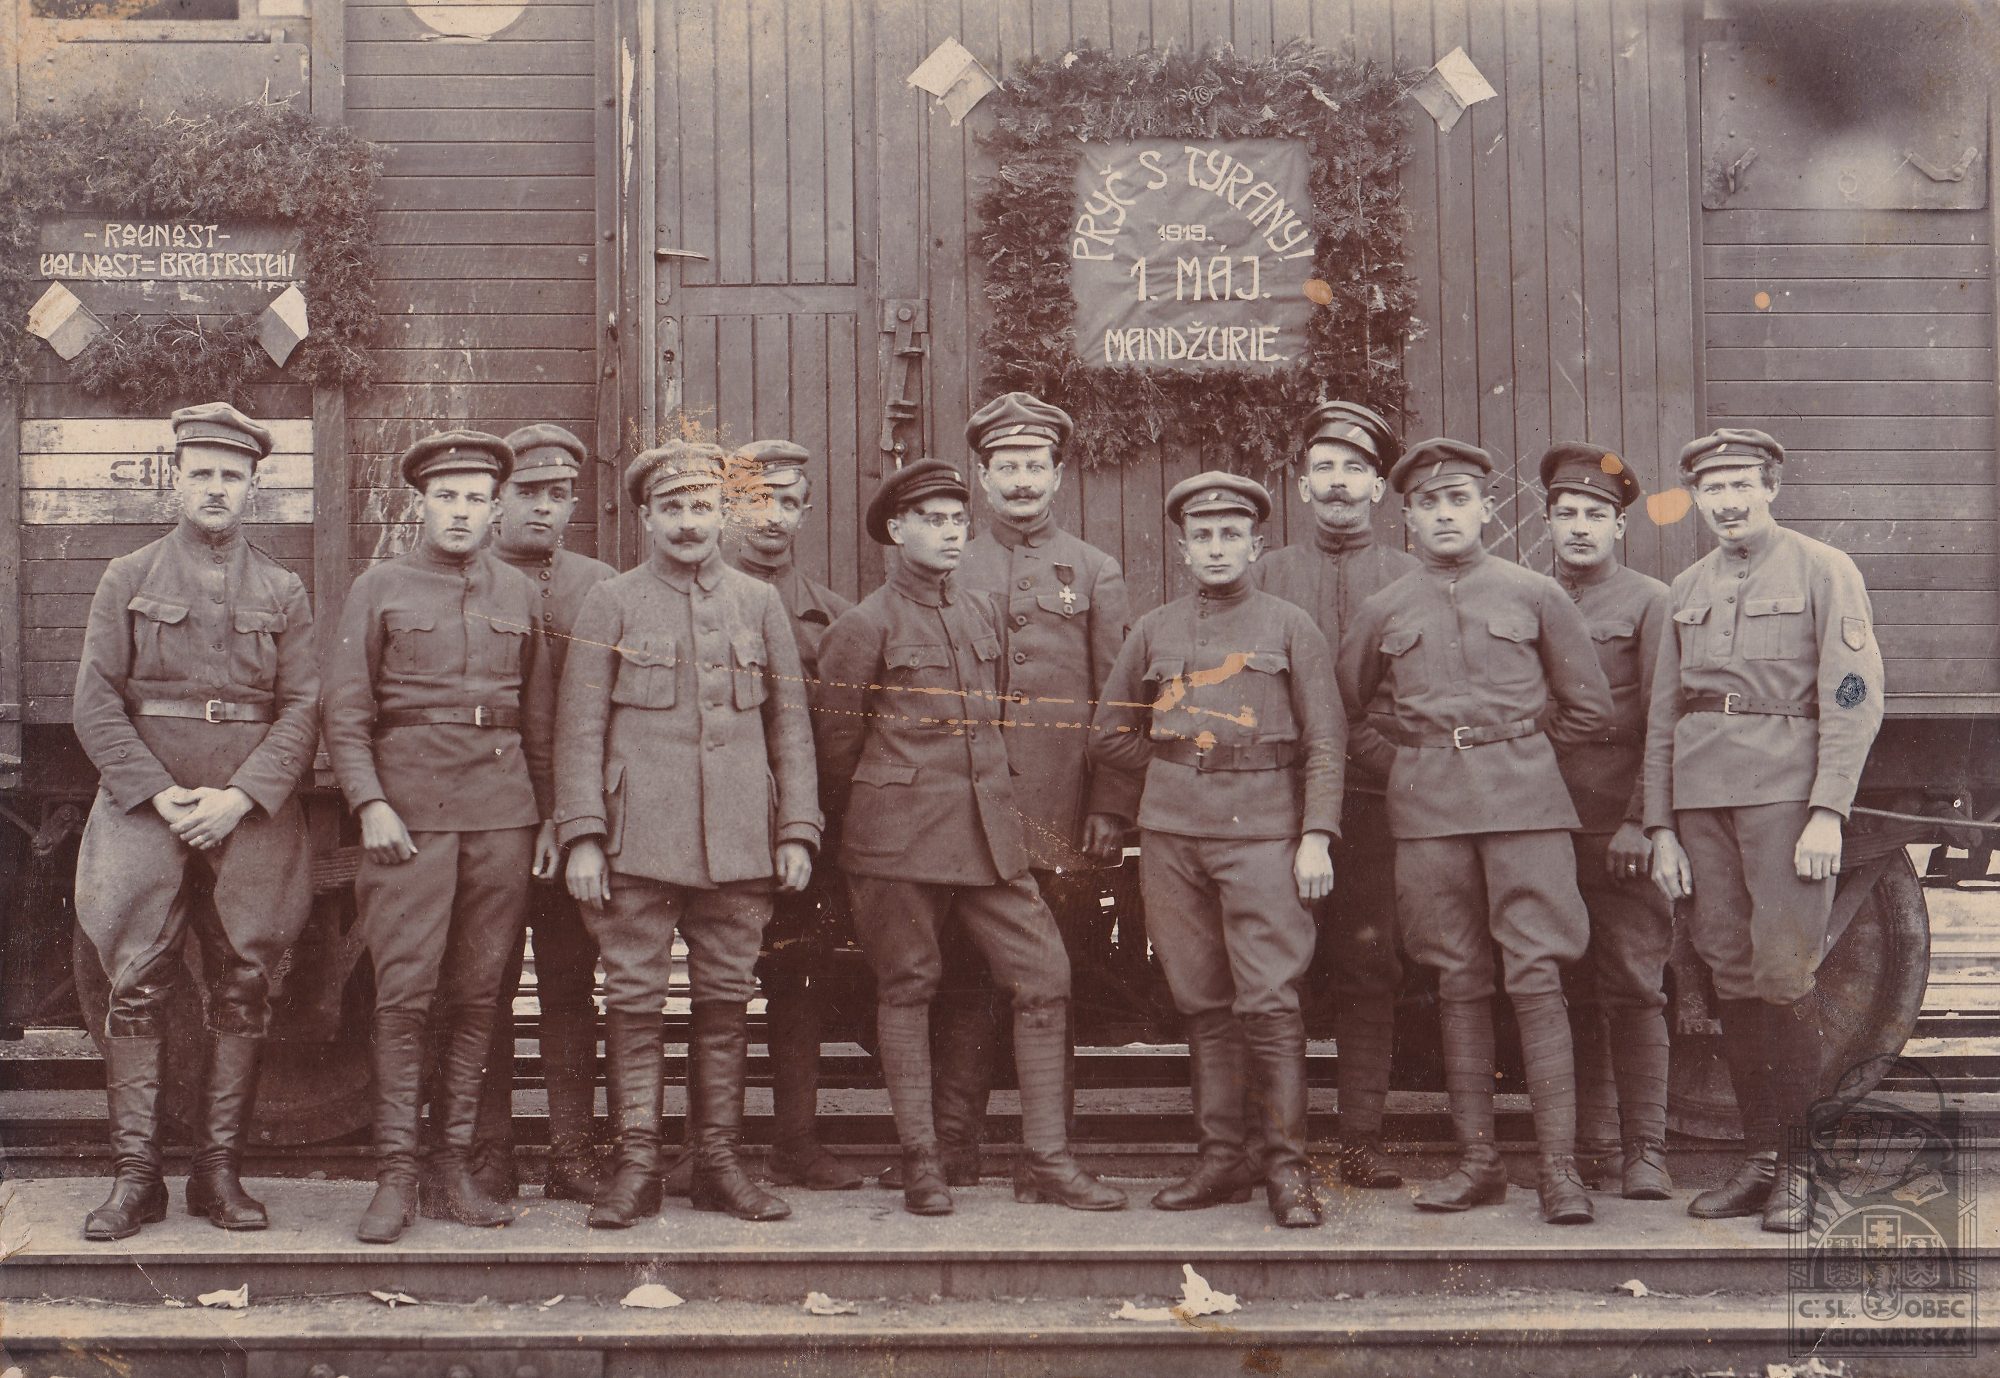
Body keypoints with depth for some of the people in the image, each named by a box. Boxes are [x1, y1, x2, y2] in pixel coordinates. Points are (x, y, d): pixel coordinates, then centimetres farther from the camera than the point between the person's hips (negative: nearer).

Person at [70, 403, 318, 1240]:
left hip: (252, 811, 1)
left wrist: (238, 797, -12)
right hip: (145, 805, -1)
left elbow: (302, 707, 2)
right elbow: (97, 701, 1)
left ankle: (220, 1171, 11)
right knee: (136, 988, -4)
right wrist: (159, 794, -11)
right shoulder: (127, 580, 7)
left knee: (244, 990, 2)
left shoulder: (283, 593, 9)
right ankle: (135, 1175, 3)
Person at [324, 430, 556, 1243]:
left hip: (504, 813, 3)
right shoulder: (378, 590, 6)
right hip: (412, 812, -3)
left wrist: (549, 815, 10)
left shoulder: (521, 597, 14)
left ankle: (454, 1167, 11)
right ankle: (395, 1173, -1)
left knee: (479, 994, 4)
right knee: (403, 995, -6)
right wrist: (371, 804, -10)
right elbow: (345, 712, 1)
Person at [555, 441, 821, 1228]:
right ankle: (636, 1168, 7)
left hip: (738, 841, 2)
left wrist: (796, 831, 4)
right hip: (639, 840, -2)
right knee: (634, 1003, 0)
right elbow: (581, 728, 1)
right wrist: (582, 836, -7)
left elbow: (790, 724, 11)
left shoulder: (759, 603, 11)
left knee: (726, 1003, 6)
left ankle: (719, 1163, 15)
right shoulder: (610, 603, 5)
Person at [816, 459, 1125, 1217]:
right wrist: (861, 827, 9)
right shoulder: (864, 625, -4)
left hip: (989, 834, 5)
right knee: (906, 990, 3)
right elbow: (838, 743, 2)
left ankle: (1047, 1160, 7)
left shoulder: (982, 615, 13)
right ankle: (921, 1163, 13)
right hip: (899, 838, -5)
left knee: (1045, 977, 0)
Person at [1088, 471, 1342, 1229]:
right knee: (1203, 1004, 6)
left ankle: (1288, 1165, -3)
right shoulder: (1154, 630, 14)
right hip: (1172, 834, 3)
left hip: (1262, 832, -3)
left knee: (1269, 1002, -9)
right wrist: (1180, 771, 11)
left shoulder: (1290, 626, 6)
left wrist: (1316, 837, -7)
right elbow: (1110, 735, 20)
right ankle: (1222, 1159, 13)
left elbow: (1326, 742, 2)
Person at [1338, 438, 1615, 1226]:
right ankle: (1477, 1162, 10)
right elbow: (1341, 712, 20)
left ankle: (1560, 1167, -5)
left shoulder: (1535, 595, 6)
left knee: (1537, 979, -7)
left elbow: (1589, 710, 11)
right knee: (1458, 983, 4)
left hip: (1524, 803, -2)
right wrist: (1403, 766, 13)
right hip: (1427, 812, 2)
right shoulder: (1384, 612, 10)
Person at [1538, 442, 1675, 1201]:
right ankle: (1593, 1145, 13)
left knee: (1632, 989, -4)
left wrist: (1641, 822, -12)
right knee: (1572, 991, 6)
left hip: (1621, 830, -4)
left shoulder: (1649, 602, 2)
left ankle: (1644, 1152, 1)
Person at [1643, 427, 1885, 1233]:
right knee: (1732, 980, 5)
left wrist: (1827, 813, -14)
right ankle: (1759, 1159, 12)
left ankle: (1799, 1167, 1)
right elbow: (1662, 717, 16)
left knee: (1785, 976, -8)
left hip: (1786, 791, -5)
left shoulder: (1823, 571, 1)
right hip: (1701, 797, 5)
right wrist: (1661, 828, 9)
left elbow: (1854, 699, -6)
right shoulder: (1687, 591, 16)